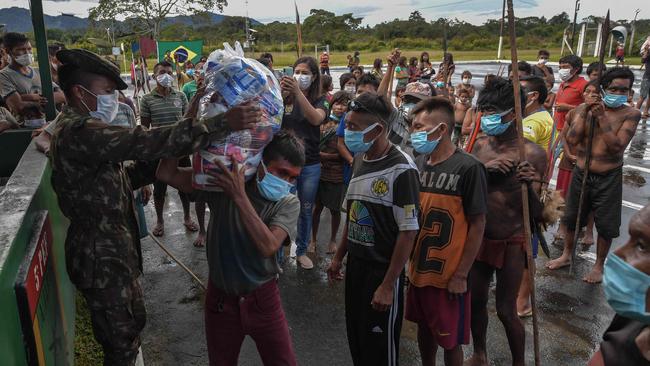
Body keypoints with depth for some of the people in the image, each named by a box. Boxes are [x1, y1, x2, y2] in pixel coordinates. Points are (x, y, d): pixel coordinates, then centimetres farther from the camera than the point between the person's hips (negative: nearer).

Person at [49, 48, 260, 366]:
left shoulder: (78, 127, 10)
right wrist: (223, 123, -37)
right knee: (122, 339, 8)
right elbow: (145, 142, -35)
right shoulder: (78, 132, -24)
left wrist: (164, 159, -2)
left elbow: (125, 178, 10)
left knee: (132, 323, 25)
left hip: (112, 247, 10)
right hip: (102, 256, -10)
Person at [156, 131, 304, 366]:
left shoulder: (288, 204, -13)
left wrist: (239, 196, -35)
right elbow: (166, 173, -15)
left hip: (262, 298, -1)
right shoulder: (224, 181, -11)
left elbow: (268, 247, -30)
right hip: (220, 297, 1)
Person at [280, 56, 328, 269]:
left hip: (310, 165, 0)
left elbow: (316, 118, -23)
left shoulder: (320, 100, -1)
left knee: (306, 209, 12)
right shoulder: (285, 98, 1)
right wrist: (279, 95, -34)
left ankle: (301, 251, 29)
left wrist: (298, 92, -35)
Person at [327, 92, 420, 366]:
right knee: (355, 340, 17)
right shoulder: (360, 159, 4)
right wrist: (339, 257, 13)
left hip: (383, 271, -6)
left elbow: (408, 231, -19)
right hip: (355, 264, 6)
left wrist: (388, 285, -18)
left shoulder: (401, 169, -18)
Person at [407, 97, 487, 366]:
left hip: (449, 275, -5)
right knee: (424, 327, 20)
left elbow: (477, 225, -13)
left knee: (450, 339, 8)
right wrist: (409, 260, 7)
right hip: (418, 268, 6)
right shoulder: (419, 163, 2)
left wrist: (461, 275, -13)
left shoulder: (468, 168, -16)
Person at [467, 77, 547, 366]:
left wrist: (529, 186, -31)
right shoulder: (481, 145, 1)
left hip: (511, 243, -5)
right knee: (476, 300, 17)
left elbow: (536, 212, -12)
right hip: (478, 237, 5)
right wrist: (483, 168, -17)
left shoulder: (532, 154, -14)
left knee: (506, 311, 6)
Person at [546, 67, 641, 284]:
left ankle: (598, 265, 28)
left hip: (609, 178, -2)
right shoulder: (584, 108, -4)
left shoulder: (631, 114, -8)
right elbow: (571, 139, -14)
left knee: (606, 225, 7)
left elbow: (617, 146, -19)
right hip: (581, 173, 2)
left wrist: (601, 118, -22)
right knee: (572, 217, 16)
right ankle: (566, 256, 37)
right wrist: (585, 114, -19)